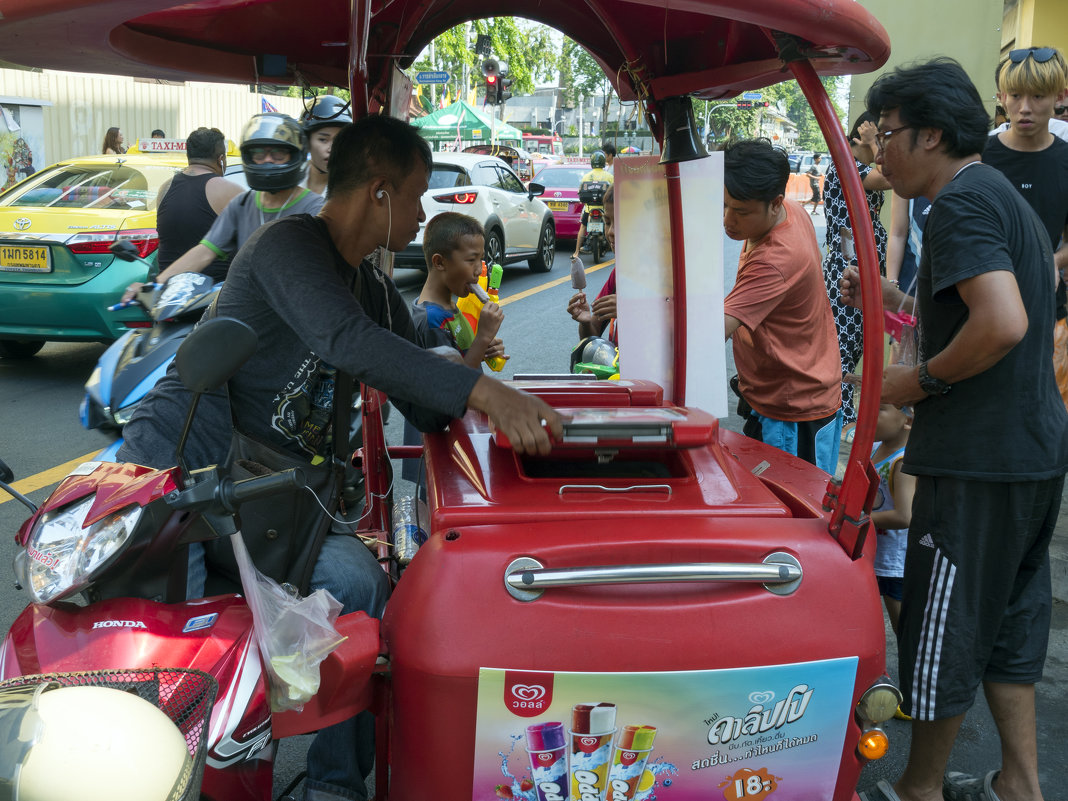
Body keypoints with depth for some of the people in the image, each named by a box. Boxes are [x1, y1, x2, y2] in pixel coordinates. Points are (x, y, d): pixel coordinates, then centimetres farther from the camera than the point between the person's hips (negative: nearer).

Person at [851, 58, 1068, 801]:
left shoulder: (961, 202, -16)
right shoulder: (1006, 195, 16)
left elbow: (1003, 322, -30)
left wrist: (922, 379, -16)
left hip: (980, 457, -10)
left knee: (944, 626, 3)